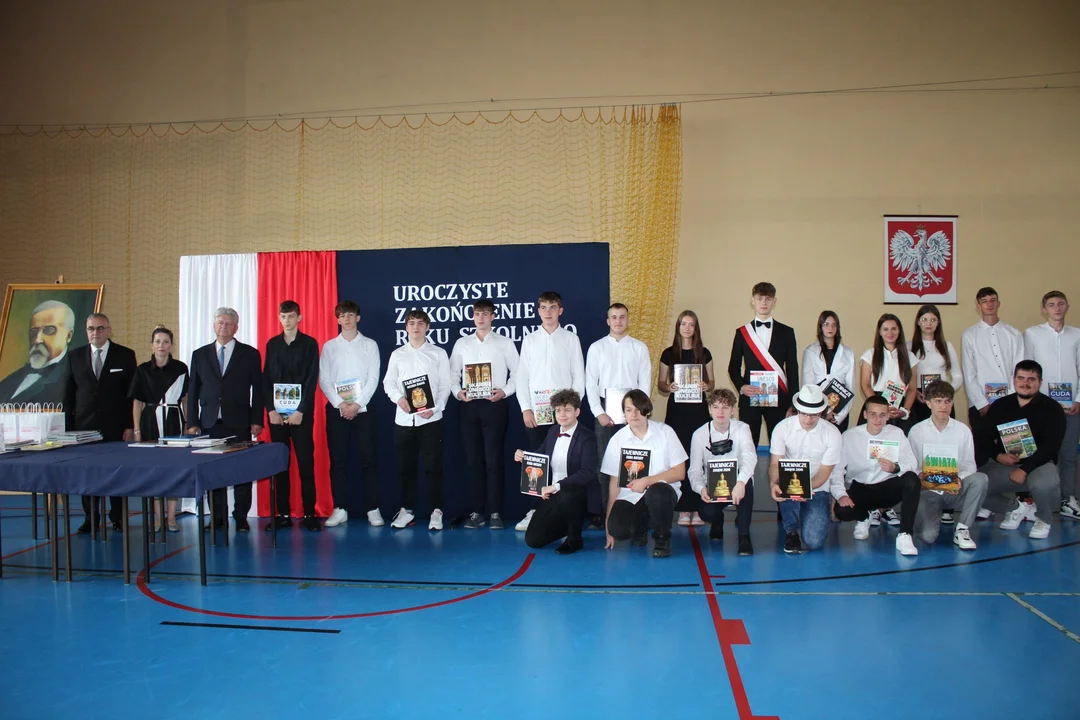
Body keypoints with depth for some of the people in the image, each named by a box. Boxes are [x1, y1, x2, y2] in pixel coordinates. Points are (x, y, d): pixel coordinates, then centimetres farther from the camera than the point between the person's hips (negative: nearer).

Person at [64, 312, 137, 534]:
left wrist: (130, 426, -5)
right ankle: (90, 518, 15)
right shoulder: (75, 356, 9)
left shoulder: (125, 355, 2)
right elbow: (68, 393, 10)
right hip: (84, 425, 2)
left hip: (115, 426, -2)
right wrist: (68, 426, 3)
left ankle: (118, 517, 11)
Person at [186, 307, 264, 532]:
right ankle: (217, 517, 13)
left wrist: (257, 420, -3)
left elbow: (257, 389, 3)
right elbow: (193, 391, 10)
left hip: (239, 424, -2)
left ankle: (241, 518, 8)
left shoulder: (250, 354, 5)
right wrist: (192, 422, 3)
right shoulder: (200, 355, 11)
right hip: (210, 423, 2)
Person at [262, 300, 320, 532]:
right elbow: (266, 379, 8)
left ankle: (309, 514, 2)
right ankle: (282, 514, 11)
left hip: (301, 413, -3)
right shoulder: (272, 344, 11)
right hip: (276, 413, 3)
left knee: (306, 463, -2)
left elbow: (312, 380, -4)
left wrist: (301, 411, -12)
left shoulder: (309, 343, 2)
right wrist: (270, 409, -4)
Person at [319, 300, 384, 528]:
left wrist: (357, 405, -12)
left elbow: (373, 378, -2)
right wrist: (340, 404, -10)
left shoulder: (369, 345, 5)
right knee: (337, 460, 3)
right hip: (336, 408, 1)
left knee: (369, 459, -2)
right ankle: (340, 509, 10)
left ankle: (372, 509, 4)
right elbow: (324, 380, 3)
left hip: (363, 408, -1)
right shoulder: (329, 346, 9)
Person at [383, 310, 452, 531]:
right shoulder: (397, 354, 13)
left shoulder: (438, 353, 6)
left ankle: (436, 511, 5)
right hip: (404, 418, 3)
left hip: (431, 418, -2)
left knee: (433, 466, -2)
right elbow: (388, 382, 9)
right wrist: (398, 398, -12)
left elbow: (445, 385, 1)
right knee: (405, 466, 8)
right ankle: (406, 510, 20)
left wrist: (434, 408, -13)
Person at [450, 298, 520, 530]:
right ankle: (477, 511, 12)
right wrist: (457, 392, -6)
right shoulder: (461, 343, 11)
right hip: (469, 406, 3)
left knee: (494, 460, -3)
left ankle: (495, 512, 3)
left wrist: (505, 391, -11)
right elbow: (453, 374, 12)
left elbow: (517, 373, 3)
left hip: (495, 405, -3)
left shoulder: (505, 343, 5)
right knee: (473, 460, 5)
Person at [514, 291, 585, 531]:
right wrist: (526, 409, -3)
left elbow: (579, 376, 3)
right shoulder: (529, 340, 10)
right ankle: (536, 510, 7)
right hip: (535, 411, 1)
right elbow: (522, 377, 7)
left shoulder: (571, 339, 6)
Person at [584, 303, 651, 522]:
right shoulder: (596, 348, 6)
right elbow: (590, 383, 2)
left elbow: (645, 382, 3)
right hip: (605, 410, 0)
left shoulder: (639, 347, 7)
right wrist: (599, 412, -7)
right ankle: (605, 510, 7)